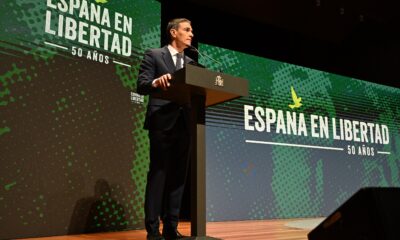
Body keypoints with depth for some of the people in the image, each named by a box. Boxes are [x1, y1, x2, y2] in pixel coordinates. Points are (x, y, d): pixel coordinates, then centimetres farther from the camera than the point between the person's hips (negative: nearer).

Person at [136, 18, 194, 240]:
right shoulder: (154, 55, 5)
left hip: (184, 124, 6)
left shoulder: (190, 63, 22)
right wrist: (156, 82, -26)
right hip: (162, 122, -6)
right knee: (158, 174, -4)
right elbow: (141, 85, -6)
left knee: (178, 176, 5)